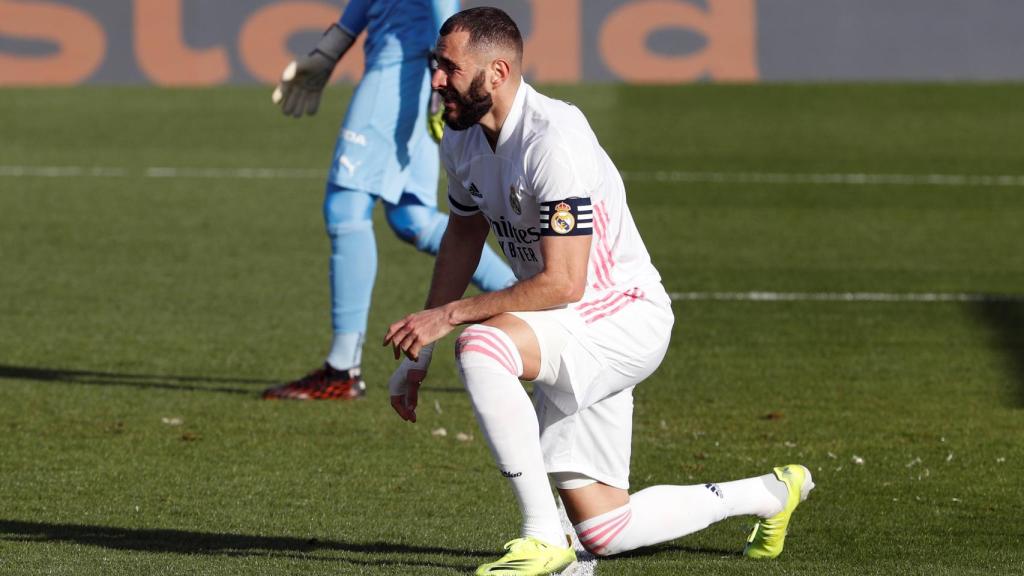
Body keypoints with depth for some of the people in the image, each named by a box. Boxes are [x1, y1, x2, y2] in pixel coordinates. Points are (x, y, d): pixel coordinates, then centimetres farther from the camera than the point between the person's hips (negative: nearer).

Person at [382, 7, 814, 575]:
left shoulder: (553, 140, -26)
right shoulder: (463, 139, 1)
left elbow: (563, 282, -29)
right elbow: (463, 237, 19)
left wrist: (450, 314, -27)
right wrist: (419, 350, 16)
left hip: (624, 315, -9)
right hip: (568, 336, 9)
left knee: (480, 346, -35)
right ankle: (770, 493, 29)